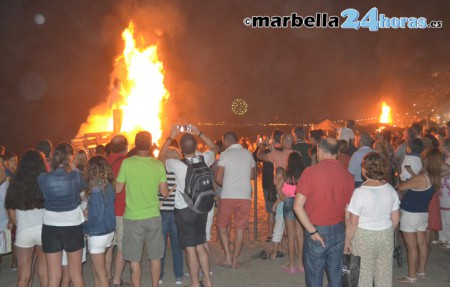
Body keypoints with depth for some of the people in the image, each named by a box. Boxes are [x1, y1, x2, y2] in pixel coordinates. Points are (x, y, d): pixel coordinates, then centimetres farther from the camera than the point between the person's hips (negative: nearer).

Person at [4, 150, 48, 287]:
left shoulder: (15, 184, -4)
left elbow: (11, 213, 3)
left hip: (23, 232, 1)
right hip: (44, 230, -1)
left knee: (23, 275, 11)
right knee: (45, 273, 12)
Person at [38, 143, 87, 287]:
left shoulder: (43, 178, -9)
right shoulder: (76, 175, -10)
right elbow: (84, 188, 11)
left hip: (50, 227, 1)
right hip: (73, 226, -1)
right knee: (76, 274, 13)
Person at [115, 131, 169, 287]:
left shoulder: (127, 163, -9)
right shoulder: (159, 165, -4)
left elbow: (117, 189, -3)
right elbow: (164, 192, 0)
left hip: (133, 217, -2)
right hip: (153, 216, 2)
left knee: (134, 259, 8)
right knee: (155, 257, 14)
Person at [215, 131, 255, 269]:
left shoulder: (225, 154, -4)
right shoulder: (248, 154, 8)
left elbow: (218, 178, -9)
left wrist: (226, 184, 10)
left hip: (228, 196, -3)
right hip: (245, 196, 3)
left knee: (222, 226, 12)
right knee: (240, 229, 8)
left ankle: (228, 258, 5)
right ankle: (235, 260, 11)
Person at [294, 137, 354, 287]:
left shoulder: (310, 172, -14)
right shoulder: (347, 175, -4)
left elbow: (298, 206, -17)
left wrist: (312, 231, -11)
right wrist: (346, 235, 14)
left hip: (317, 232, -4)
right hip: (338, 231, 4)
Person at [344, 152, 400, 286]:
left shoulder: (360, 192, -19)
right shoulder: (390, 189, -4)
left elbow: (353, 223, -16)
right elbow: (395, 218, 5)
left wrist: (347, 242, -4)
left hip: (364, 238, -4)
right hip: (386, 236, 5)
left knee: (364, 275, 10)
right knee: (385, 274, 16)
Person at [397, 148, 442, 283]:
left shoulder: (422, 178, -25)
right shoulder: (434, 177, 0)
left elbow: (401, 187, -16)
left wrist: (400, 182, 3)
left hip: (411, 214, -9)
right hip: (423, 213, 9)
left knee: (411, 246, 0)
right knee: (422, 243, 17)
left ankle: (411, 276, 7)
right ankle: (421, 270, 30)